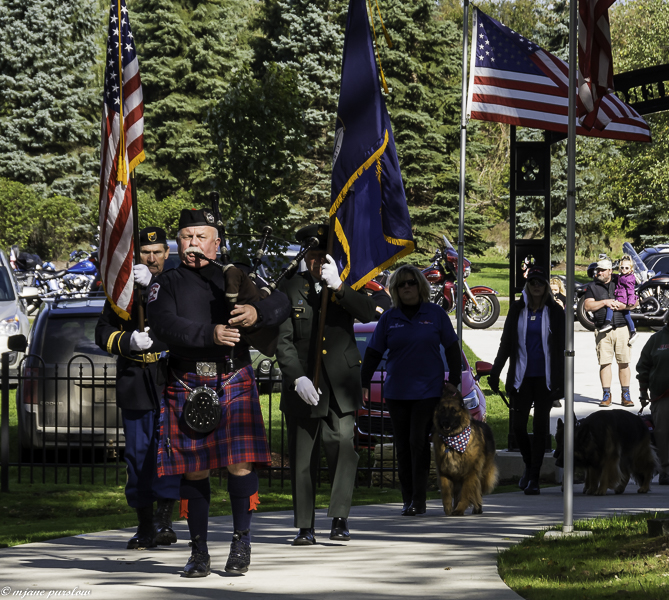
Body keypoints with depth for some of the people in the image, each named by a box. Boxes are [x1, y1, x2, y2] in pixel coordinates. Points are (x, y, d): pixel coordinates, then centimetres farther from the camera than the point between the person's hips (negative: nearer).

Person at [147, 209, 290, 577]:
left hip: (234, 382, 0)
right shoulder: (167, 285, 8)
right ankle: (199, 552, 13)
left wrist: (257, 313, -19)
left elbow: (281, 303, 4)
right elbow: (165, 326, -10)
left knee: (240, 463, -10)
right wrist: (210, 334, -25)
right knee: (193, 470, 3)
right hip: (188, 386, 0)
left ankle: (241, 539, 7)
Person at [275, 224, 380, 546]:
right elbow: (283, 340, -2)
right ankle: (305, 527, 9)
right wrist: (297, 378, -15)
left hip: (340, 386, 0)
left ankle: (339, 518, -8)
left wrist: (338, 286, -19)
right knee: (302, 458, 2)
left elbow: (369, 313, -9)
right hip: (302, 386, 0)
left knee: (343, 446, -15)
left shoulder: (347, 286, 9)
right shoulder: (290, 289, 4)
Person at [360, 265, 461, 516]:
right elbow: (373, 353, 10)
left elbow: (452, 349, 6)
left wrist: (454, 383, 2)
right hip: (396, 392, 3)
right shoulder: (389, 318, 6)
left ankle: (419, 500, -8)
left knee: (418, 441, -11)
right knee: (403, 445, 4)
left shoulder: (436, 314, 2)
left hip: (427, 391, -3)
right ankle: (408, 500, 10)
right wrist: (364, 384, 5)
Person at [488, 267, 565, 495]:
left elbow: (561, 348, 2)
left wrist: (561, 381, -4)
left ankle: (534, 478, 3)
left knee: (540, 428, -2)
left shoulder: (555, 312, 1)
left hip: (545, 379, -1)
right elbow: (506, 343, 9)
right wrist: (495, 373, 5)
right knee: (518, 426, -1)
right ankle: (529, 466, 24)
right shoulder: (517, 309, 5)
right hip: (522, 377, 2)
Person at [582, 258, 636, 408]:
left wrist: (621, 305, -6)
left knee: (624, 362, 0)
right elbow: (587, 305, 0)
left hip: (621, 327, 0)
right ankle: (606, 395, 3)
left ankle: (626, 395, 6)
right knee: (604, 362, -3)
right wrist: (604, 302, -8)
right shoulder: (592, 286, 10)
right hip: (602, 330, 0)